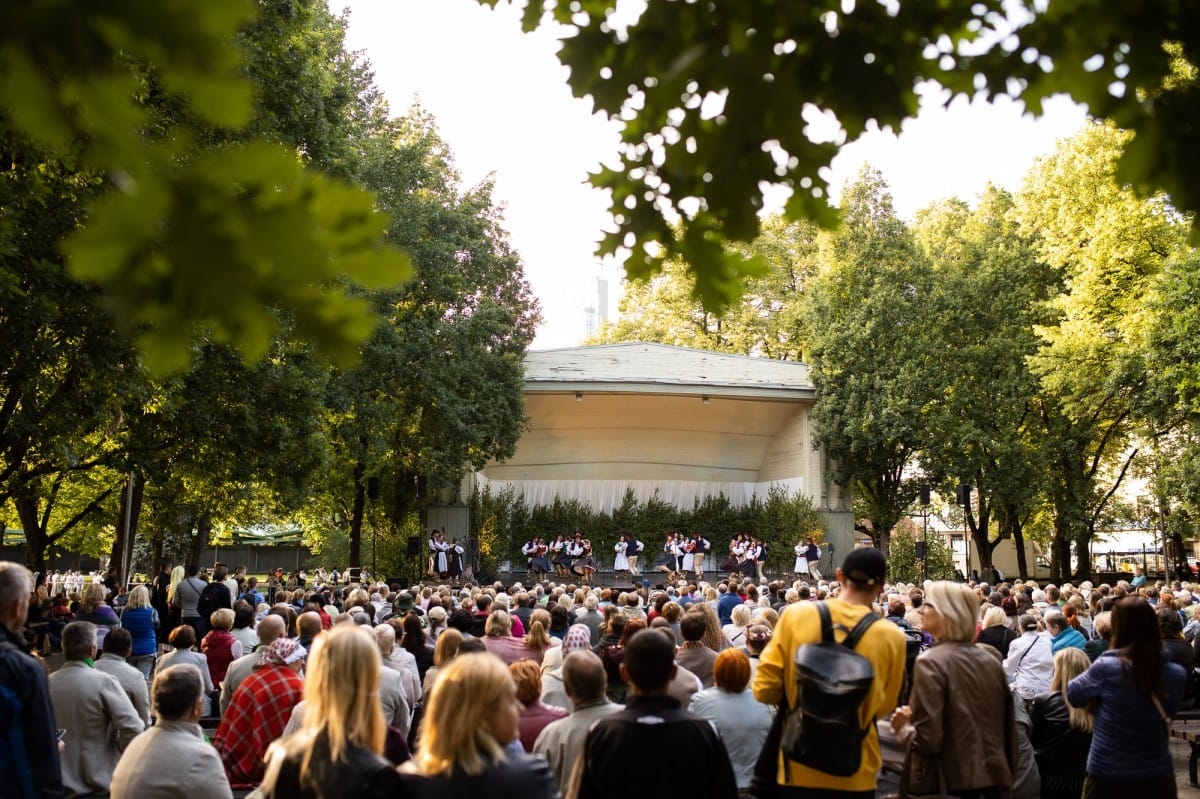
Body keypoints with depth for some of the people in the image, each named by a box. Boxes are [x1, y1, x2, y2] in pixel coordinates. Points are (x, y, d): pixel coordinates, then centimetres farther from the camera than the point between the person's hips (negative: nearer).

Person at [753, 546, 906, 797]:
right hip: (856, 774, 0)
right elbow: (883, 706, 3)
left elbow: (764, 689, -8)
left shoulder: (796, 614, -11)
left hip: (798, 769, 0)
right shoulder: (891, 637, -11)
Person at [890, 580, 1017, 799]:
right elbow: (1008, 728, 10)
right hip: (994, 777, 6)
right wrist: (1008, 774, 19)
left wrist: (903, 728, 0)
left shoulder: (931, 661, -13)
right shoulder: (991, 661, 6)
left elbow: (927, 738, -19)